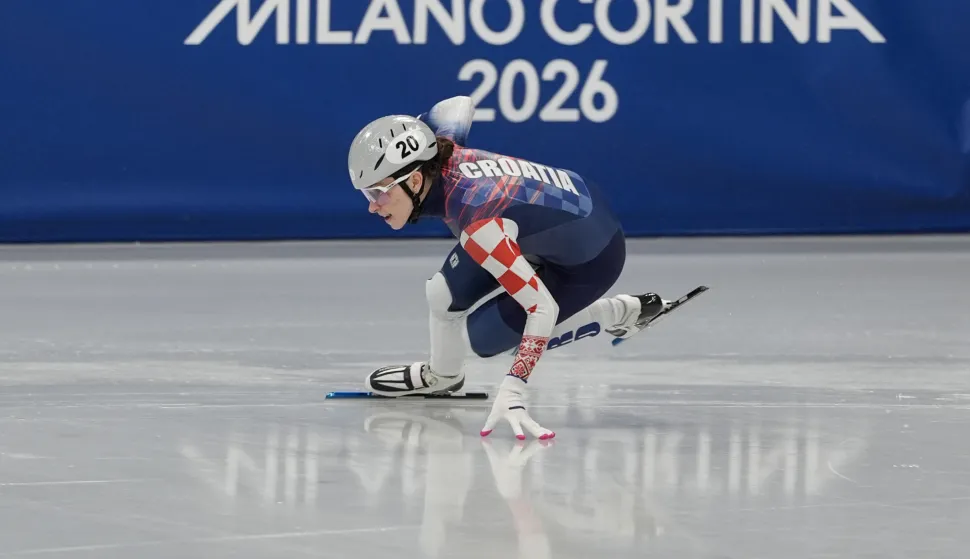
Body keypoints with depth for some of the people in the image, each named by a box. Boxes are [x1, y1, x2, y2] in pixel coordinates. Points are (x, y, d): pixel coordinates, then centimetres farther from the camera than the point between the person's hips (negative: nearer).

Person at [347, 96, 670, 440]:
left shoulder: (477, 225, -39)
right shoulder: (440, 151, -18)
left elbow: (542, 308, -40)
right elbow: (461, 105, 6)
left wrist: (512, 391, -45)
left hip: (588, 260, -8)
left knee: (481, 337, -3)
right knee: (444, 295, -3)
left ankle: (614, 314, 10)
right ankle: (440, 376, 28)